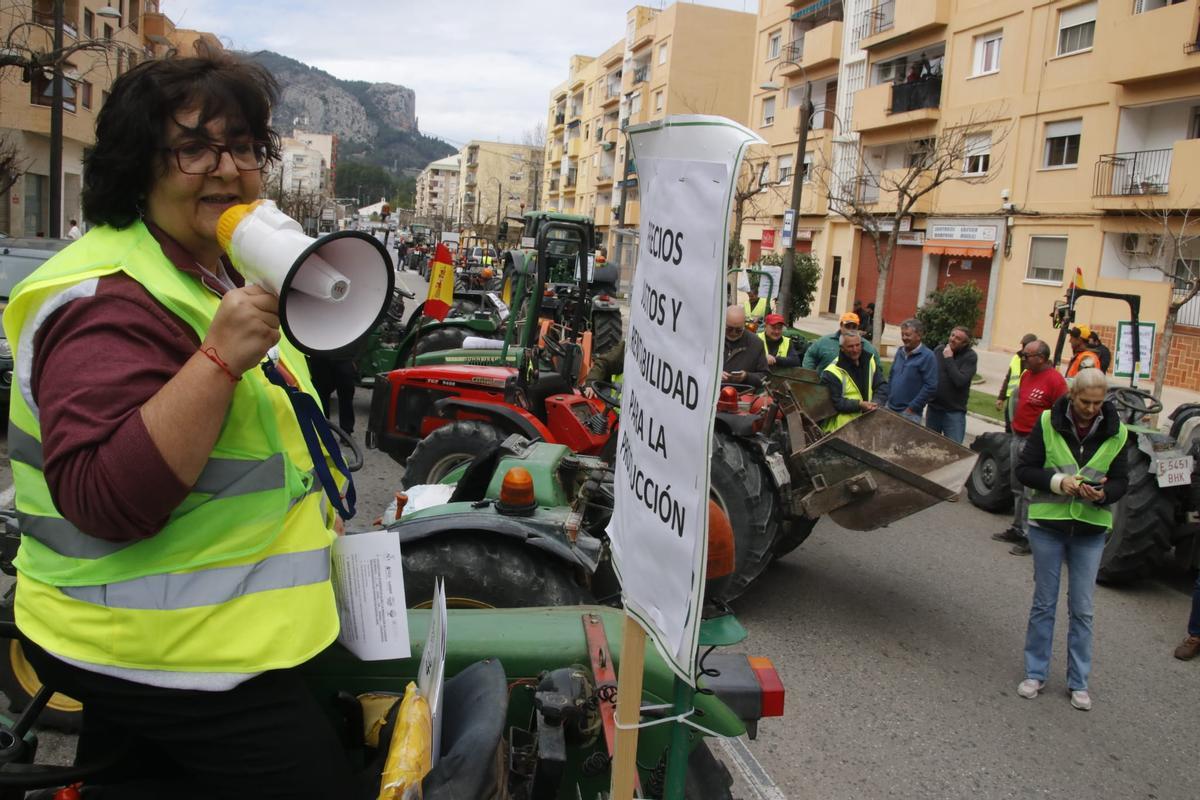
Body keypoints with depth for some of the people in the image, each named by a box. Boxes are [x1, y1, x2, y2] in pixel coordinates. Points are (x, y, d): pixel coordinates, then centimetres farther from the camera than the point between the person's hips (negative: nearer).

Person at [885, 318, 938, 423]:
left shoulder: (927, 356, -11)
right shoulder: (900, 352, 11)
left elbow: (931, 386, -17)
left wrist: (912, 408, -16)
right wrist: (888, 398, 9)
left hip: (909, 413, -7)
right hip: (890, 409, 7)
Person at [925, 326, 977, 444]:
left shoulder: (970, 356, -10)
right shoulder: (939, 350, 3)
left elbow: (960, 381, -20)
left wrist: (949, 359, -18)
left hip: (954, 412, -4)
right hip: (933, 408, 4)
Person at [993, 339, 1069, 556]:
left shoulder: (1054, 380, -16)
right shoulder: (1026, 375, 11)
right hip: (1017, 438, 9)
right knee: (1018, 489, 18)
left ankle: (1029, 537, 3)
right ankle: (1017, 528, 29)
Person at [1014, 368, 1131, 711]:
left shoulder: (1115, 432, -2)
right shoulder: (1048, 422, -7)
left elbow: (1121, 481, 3)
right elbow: (1024, 469, -5)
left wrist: (1103, 494, -19)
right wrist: (1058, 481, -21)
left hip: (1091, 530, 1)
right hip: (1048, 524, -1)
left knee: (1082, 609, 8)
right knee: (1044, 603, 9)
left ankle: (1078, 682, 20)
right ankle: (1035, 673, 22)